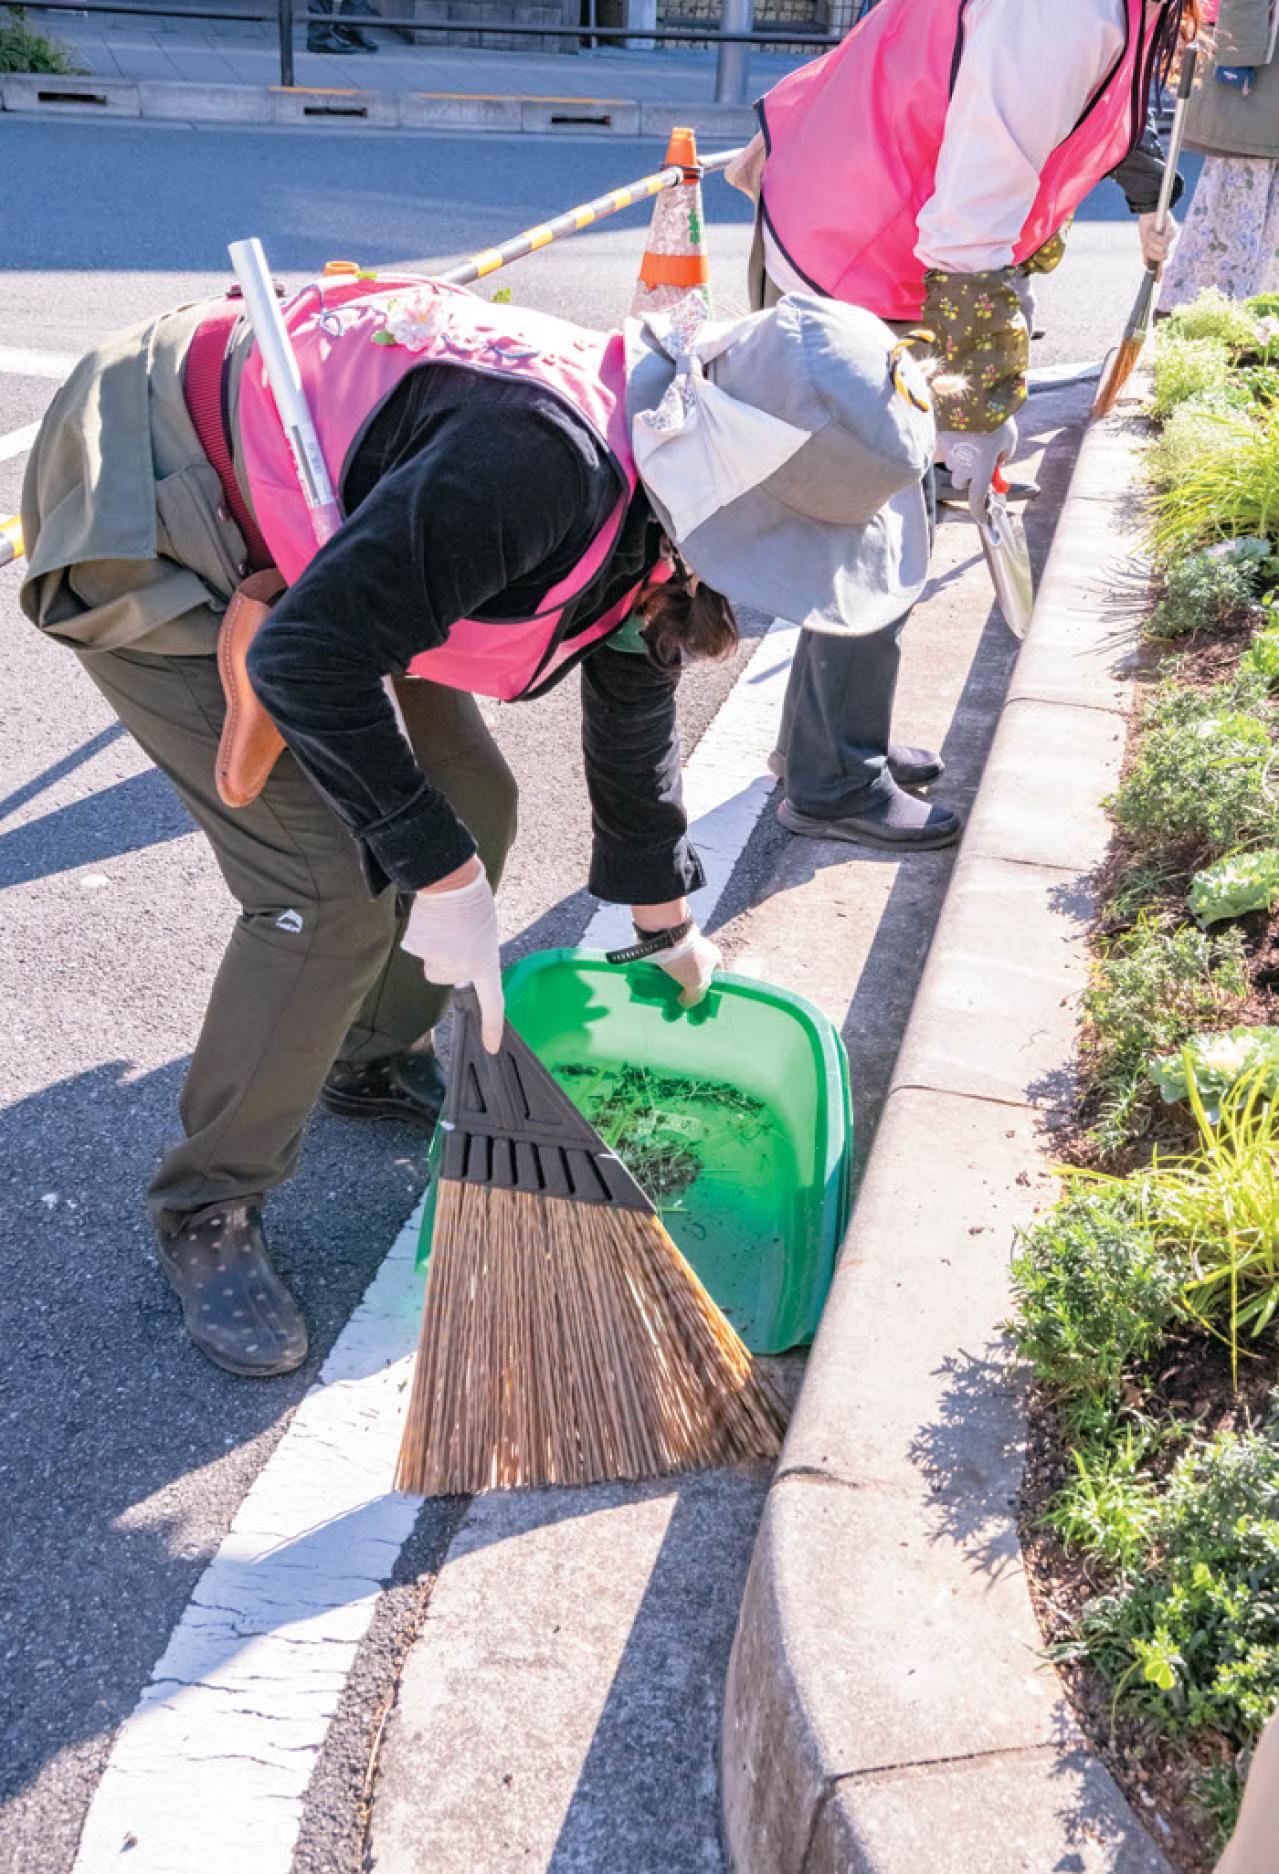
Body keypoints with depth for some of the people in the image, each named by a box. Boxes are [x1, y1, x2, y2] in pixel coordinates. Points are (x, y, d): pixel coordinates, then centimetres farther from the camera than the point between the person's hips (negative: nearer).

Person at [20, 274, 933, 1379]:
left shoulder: (653, 501, -4)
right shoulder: (542, 461, -35)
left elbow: (633, 727, 11)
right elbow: (306, 662, -36)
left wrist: (669, 928, 23)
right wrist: (442, 873, -28)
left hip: (293, 529, 9)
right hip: (141, 531, -9)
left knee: (471, 805, 7)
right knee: (336, 885, -15)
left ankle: (376, 1063, 32)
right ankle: (207, 1213, 4)